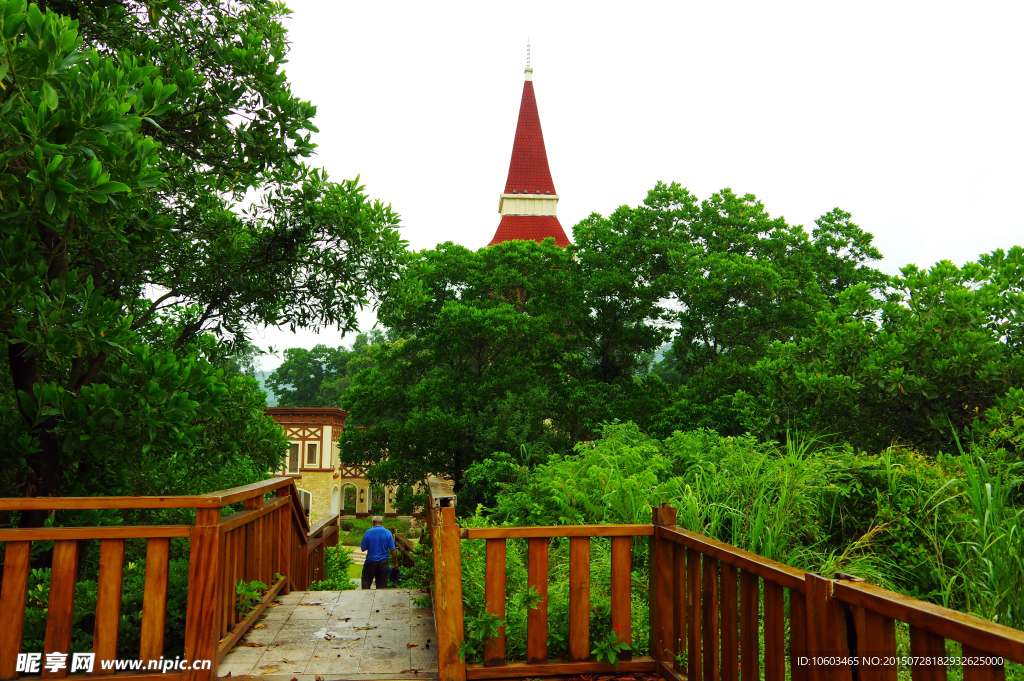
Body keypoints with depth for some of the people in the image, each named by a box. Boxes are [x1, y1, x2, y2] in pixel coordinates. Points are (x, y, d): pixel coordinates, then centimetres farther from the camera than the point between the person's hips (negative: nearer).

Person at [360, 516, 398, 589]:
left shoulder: (368, 532, -7)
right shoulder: (387, 533, -6)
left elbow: (363, 548, -2)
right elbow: (393, 550, -6)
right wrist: (396, 562, 4)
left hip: (371, 561, -1)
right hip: (383, 561, 1)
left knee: (366, 581, 12)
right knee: (382, 583, 8)